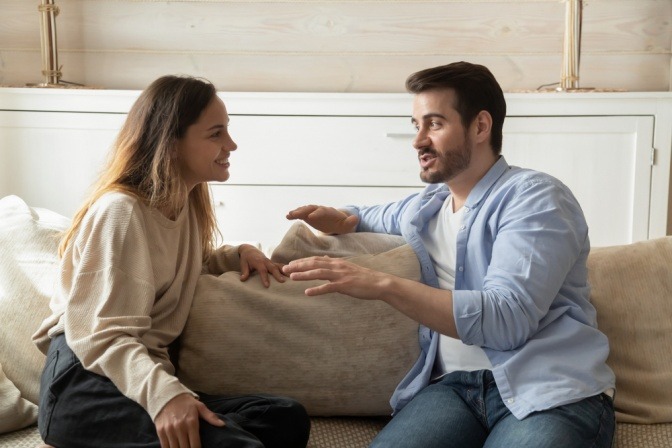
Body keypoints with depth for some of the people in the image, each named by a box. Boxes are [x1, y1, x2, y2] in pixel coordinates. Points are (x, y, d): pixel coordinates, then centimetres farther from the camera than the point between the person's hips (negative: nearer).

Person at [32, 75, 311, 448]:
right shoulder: (121, 211, -14)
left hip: (143, 375, 9)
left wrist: (238, 254, 13)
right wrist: (163, 393, -42)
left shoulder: (186, 202, 14)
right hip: (86, 380, -9)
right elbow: (103, 336, -23)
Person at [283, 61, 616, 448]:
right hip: (453, 385, 4)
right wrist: (342, 220, 15)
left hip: (548, 390, -3)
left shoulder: (535, 198, -2)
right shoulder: (422, 209, 18)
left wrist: (385, 285, -20)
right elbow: (370, 216, 42)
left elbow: (508, 318, -16)